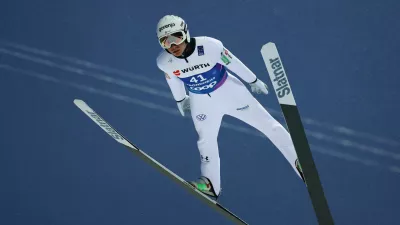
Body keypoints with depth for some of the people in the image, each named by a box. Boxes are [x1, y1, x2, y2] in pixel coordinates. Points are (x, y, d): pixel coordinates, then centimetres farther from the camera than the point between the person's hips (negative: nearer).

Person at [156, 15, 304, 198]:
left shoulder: (210, 46, -32)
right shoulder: (164, 62, -22)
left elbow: (233, 63, -15)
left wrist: (253, 81, -1)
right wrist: (180, 101, 17)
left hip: (229, 91, -2)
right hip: (201, 101, 2)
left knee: (267, 124, 4)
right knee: (206, 141, 12)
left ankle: (300, 162, 16)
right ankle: (210, 184, 30)